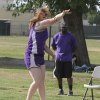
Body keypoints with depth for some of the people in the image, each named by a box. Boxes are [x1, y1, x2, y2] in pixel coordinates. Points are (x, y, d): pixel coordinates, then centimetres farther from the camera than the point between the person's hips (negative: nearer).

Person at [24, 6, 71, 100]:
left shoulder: (42, 27, 15)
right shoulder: (38, 24, -14)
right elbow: (54, 20, -21)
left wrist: (53, 55, 22)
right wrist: (63, 13, -7)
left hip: (40, 57, 10)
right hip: (32, 56, -10)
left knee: (41, 82, 8)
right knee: (37, 81, -14)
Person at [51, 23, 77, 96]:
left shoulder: (70, 36, 0)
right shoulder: (56, 36, 6)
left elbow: (75, 46, 9)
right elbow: (53, 46, 19)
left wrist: (70, 53, 8)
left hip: (67, 59, -3)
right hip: (58, 59, 3)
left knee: (68, 75, -6)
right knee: (59, 75, 6)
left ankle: (70, 90, 1)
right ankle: (60, 89, 20)